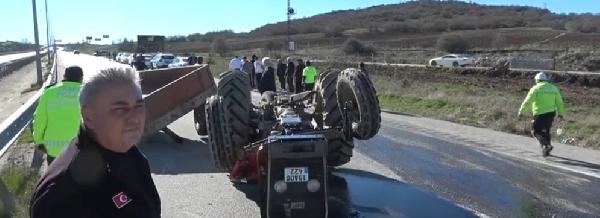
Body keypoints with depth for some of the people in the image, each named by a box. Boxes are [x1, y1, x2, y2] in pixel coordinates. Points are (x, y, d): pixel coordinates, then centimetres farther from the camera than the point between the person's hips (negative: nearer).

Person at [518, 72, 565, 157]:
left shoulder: (535, 88, -5)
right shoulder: (553, 88, 10)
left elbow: (527, 102, -9)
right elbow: (559, 102, 8)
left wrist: (521, 111, -3)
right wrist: (560, 113, 18)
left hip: (539, 114, -5)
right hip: (551, 113, 6)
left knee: (537, 132, 2)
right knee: (546, 131, 19)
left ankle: (546, 145, -20)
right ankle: (546, 150, 22)